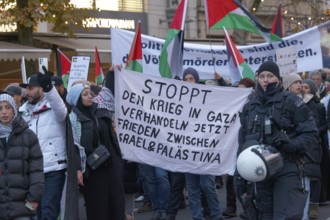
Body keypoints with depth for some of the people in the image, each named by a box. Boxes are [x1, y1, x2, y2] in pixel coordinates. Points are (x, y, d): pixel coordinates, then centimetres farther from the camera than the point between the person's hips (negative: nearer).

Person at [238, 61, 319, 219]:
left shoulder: (291, 101, -4)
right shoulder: (250, 106, 12)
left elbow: (311, 134, -5)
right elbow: (243, 140, 21)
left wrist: (290, 144, -21)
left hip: (287, 169, -5)